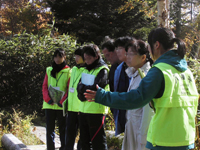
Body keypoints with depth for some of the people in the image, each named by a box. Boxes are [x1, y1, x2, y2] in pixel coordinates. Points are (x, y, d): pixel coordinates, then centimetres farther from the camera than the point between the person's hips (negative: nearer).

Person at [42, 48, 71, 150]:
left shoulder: (68, 71, -1)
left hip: (62, 106, -3)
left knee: (63, 130, 4)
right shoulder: (49, 70, 10)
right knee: (49, 129, 6)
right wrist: (47, 99, -7)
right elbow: (44, 86, 7)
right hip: (49, 105, 3)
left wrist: (62, 102, -13)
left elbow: (70, 89, -5)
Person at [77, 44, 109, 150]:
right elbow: (79, 87, 9)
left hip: (96, 110, -8)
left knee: (98, 141, -4)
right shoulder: (86, 70, 16)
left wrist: (83, 88, -7)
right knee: (84, 141, 16)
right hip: (83, 110, 8)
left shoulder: (102, 70, -8)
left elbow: (96, 88, -18)